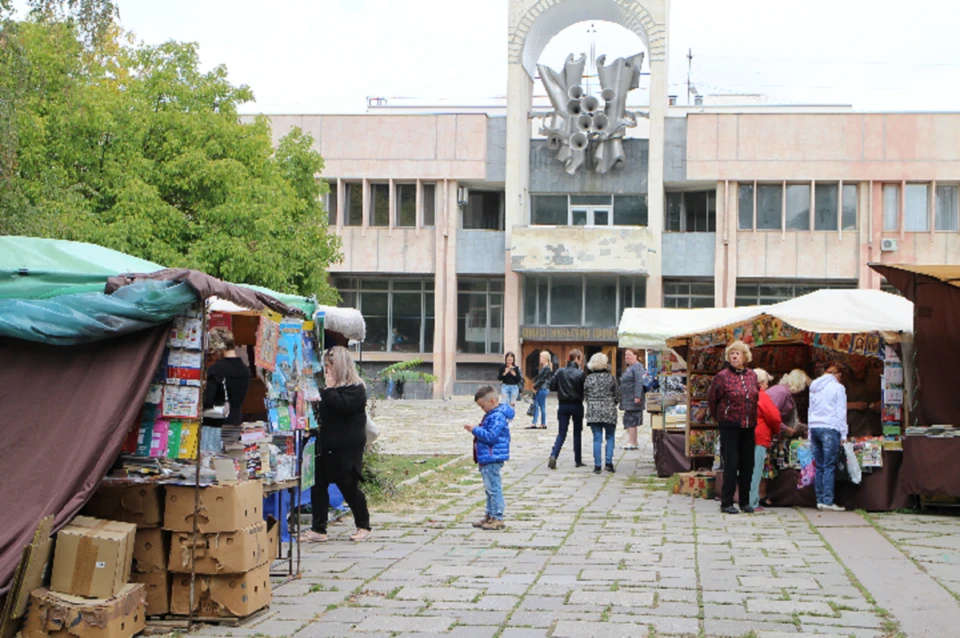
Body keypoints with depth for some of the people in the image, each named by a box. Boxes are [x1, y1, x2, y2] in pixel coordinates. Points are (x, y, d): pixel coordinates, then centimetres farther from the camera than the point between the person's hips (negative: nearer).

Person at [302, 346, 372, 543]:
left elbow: (341, 406, -27)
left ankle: (364, 526, 18)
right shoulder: (332, 387, 17)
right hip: (325, 446, 8)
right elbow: (321, 412, 25)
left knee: (349, 488, 1)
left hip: (346, 449, -8)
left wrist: (329, 388, -18)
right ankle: (318, 529, 6)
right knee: (318, 486, 2)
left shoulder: (355, 389, -9)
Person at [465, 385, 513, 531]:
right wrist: (477, 430, 13)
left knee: (494, 488, -6)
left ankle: (497, 518, -2)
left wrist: (475, 430, -19)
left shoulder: (497, 416, -18)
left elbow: (491, 436, -24)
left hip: (492, 458, -11)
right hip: (487, 458, 11)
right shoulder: (493, 414, 16)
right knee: (490, 488, 17)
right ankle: (490, 516, 25)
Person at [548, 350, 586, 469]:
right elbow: (585, 389, -11)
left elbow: (552, 387, -1)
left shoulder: (560, 372, -2)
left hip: (563, 406, 2)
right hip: (577, 405, -2)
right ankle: (578, 460, 16)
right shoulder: (580, 373, -12)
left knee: (561, 433, 6)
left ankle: (553, 455, -16)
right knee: (577, 433, 12)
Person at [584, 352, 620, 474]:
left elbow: (585, 395, 5)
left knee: (597, 439, 4)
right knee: (610, 437, 11)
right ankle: (608, 462, 1)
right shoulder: (610, 378, -4)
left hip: (593, 411, 1)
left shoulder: (588, 378, -1)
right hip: (609, 411, -1)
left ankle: (597, 465, 2)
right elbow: (617, 396, 2)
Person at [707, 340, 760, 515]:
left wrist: (753, 417, 16)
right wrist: (719, 417, 7)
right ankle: (726, 502, 3)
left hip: (749, 426, 5)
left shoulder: (752, 376, 8)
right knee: (731, 463, -4)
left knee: (747, 464, 8)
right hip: (729, 425, -5)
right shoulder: (723, 376, -7)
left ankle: (745, 501, 18)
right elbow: (711, 399, 2)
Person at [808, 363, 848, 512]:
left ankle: (820, 500, 7)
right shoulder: (838, 387, -1)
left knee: (819, 466, 7)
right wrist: (843, 434, -2)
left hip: (814, 427, 6)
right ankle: (828, 501, -11)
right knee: (830, 467, -7)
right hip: (830, 428, -6)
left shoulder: (814, 387, 17)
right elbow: (841, 412, -4)